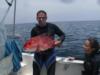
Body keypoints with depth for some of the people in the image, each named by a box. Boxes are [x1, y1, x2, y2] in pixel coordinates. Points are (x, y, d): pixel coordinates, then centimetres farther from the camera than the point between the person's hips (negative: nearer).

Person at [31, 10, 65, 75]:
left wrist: (60, 41, -17)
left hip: (50, 54, 0)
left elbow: (63, 35, 2)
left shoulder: (52, 27, -9)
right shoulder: (34, 30, -10)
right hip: (38, 55, 1)